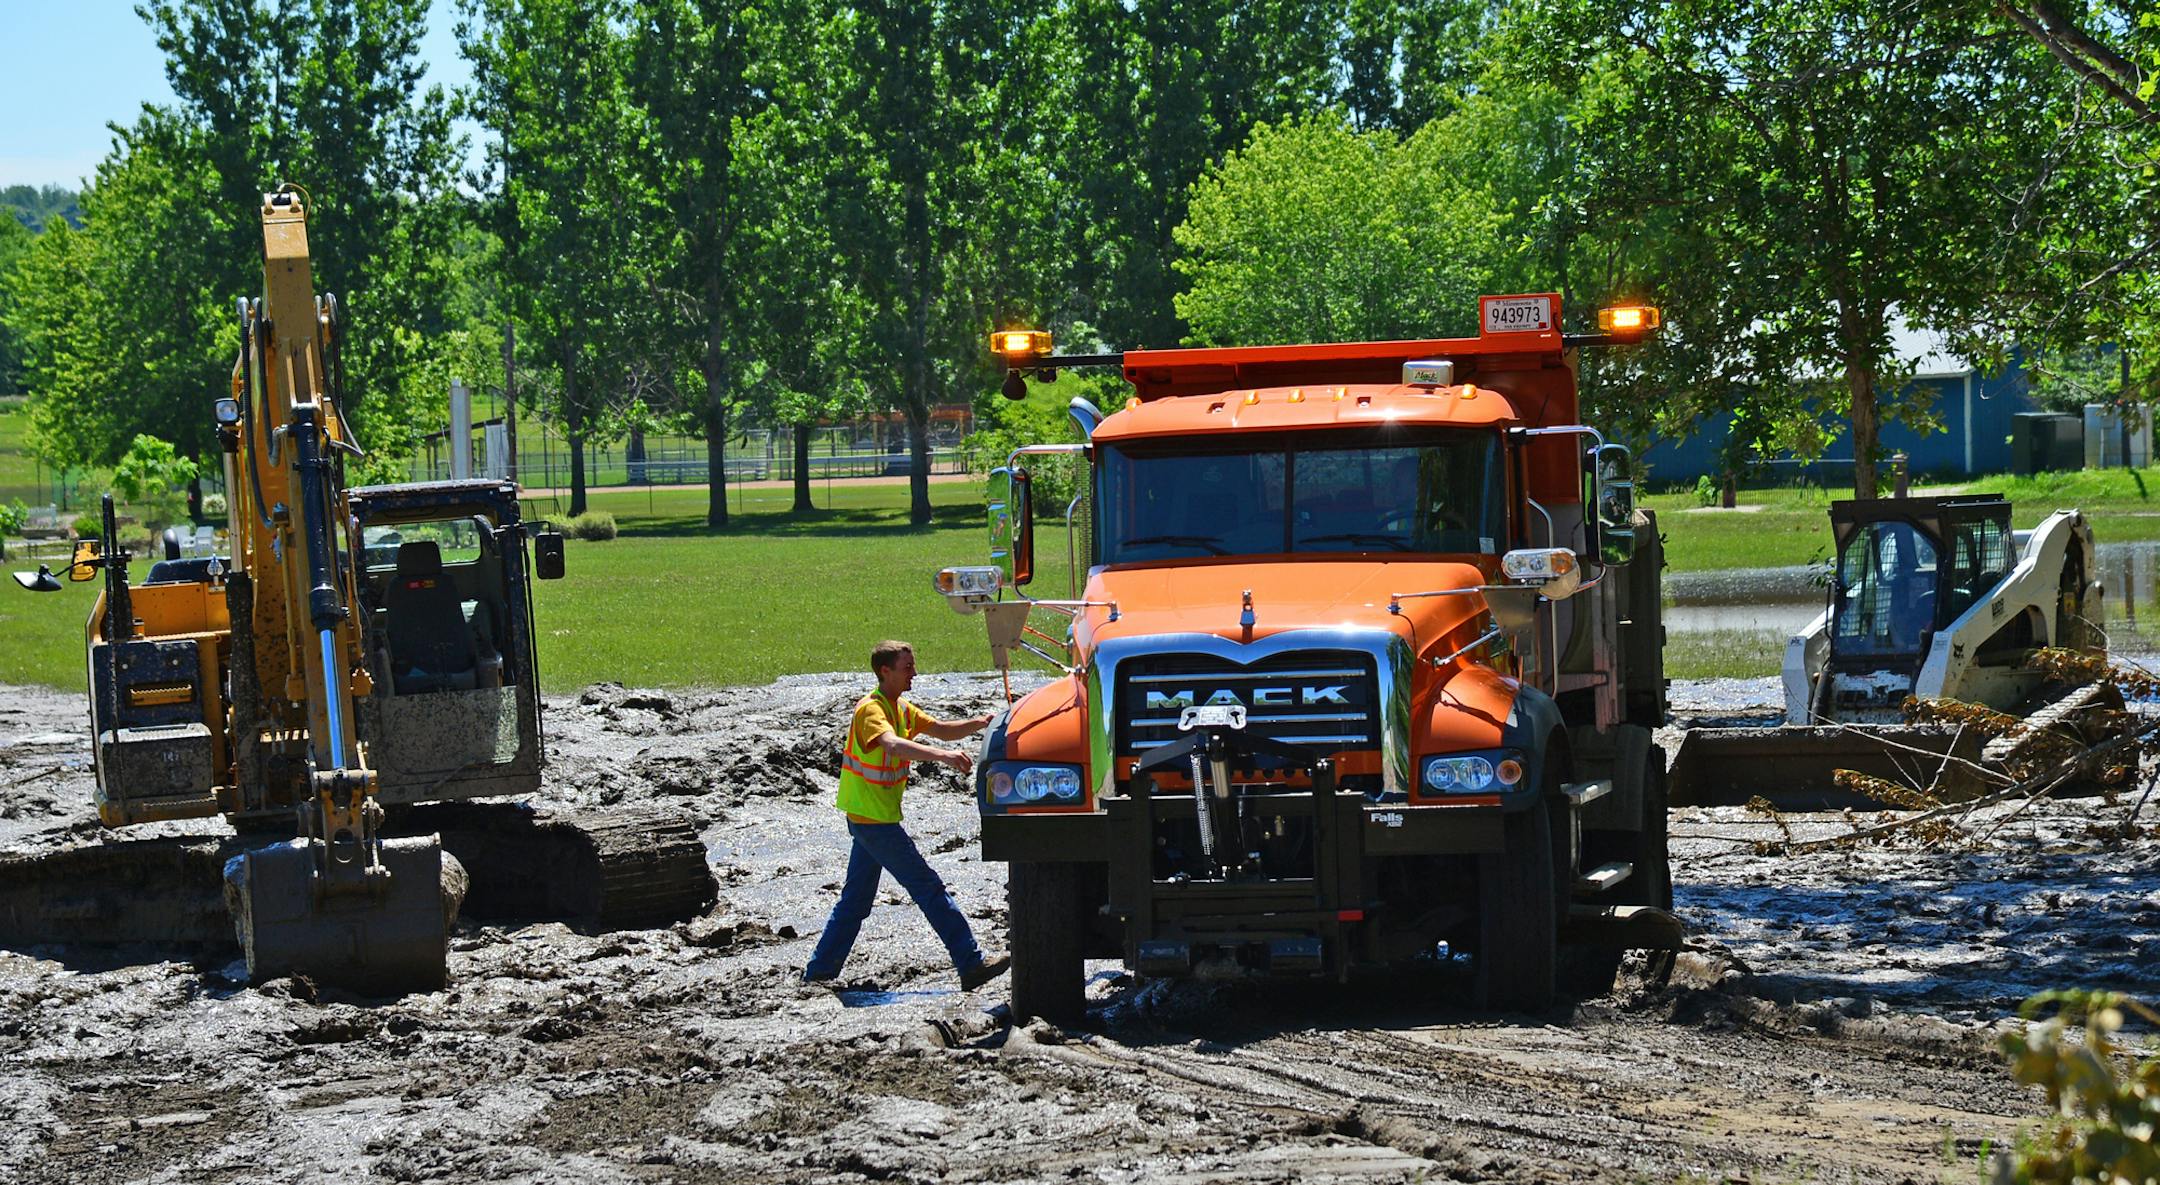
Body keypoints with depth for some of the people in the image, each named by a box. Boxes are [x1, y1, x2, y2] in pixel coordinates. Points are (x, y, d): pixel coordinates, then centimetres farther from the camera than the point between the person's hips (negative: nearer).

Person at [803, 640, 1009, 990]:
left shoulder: (901, 709, 11)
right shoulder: (871, 710, -20)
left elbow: (941, 729, 13)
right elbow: (892, 744, -39)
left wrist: (977, 724, -6)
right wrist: (942, 755, -52)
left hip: (867, 819, 10)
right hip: (874, 819, -10)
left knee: (855, 900, 13)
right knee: (929, 889, -9)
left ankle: (819, 972, 17)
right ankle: (971, 965, -9)